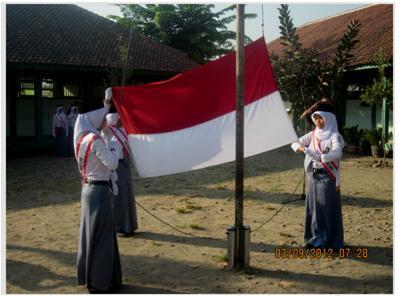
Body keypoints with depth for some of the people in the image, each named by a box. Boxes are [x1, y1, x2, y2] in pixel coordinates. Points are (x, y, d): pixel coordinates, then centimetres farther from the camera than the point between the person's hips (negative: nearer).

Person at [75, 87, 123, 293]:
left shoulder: (84, 136, 7)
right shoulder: (95, 140, -21)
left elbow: (98, 117, 24)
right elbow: (112, 163, -21)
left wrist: (106, 102, 33)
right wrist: (115, 150, -3)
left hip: (89, 188, 10)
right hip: (99, 191, -10)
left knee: (91, 233, 17)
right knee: (100, 236, 0)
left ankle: (90, 277, 30)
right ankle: (99, 282, 10)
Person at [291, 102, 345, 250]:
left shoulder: (334, 136, -7)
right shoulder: (313, 134, 10)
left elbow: (337, 153, -24)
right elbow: (295, 144, 8)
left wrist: (319, 157, -34)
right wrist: (303, 148, -14)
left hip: (327, 176, -6)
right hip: (313, 176, 6)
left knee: (328, 208, -1)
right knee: (312, 207, 9)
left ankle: (329, 241, 9)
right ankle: (315, 238, 21)